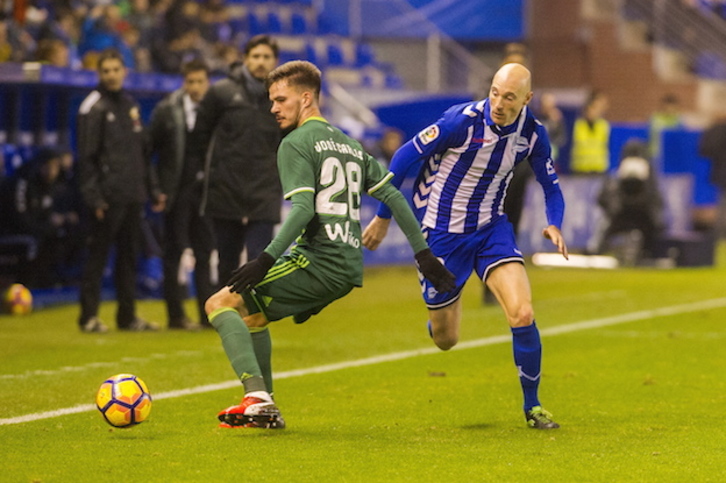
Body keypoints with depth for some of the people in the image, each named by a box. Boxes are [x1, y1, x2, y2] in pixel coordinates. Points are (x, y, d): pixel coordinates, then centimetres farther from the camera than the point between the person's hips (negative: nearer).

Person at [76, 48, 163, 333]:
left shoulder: (131, 106, 16)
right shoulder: (94, 108, -6)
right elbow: (86, 156, -10)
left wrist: (152, 188, 14)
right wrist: (93, 196, -17)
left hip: (133, 196, 7)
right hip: (109, 197, -7)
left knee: (129, 256, 10)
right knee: (98, 255, -4)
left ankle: (128, 315, 15)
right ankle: (89, 317, -1)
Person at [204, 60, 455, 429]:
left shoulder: (296, 143, -3)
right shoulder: (350, 146, 22)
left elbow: (303, 209, -17)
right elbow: (393, 197, 18)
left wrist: (266, 260, -22)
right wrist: (423, 253, 18)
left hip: (317, 262, -9)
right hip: (349, 271, 9)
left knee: (221, 304, -4)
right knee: (250, 314, 24)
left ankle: (257, 399, -19)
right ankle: (263, 409, 19)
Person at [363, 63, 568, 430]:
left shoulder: (532, 133, -9)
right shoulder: (463, 121, -23)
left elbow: (550, 184, 6)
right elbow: (405, 156, -13)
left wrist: (554, 225, -15)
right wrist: (383, 217, -7)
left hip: (491, 228, 3)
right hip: (442, 232, -3)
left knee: (522, 315, -19)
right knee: (445, 340, 6)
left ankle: (532, 406, 1)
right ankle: (445, 301, 46)